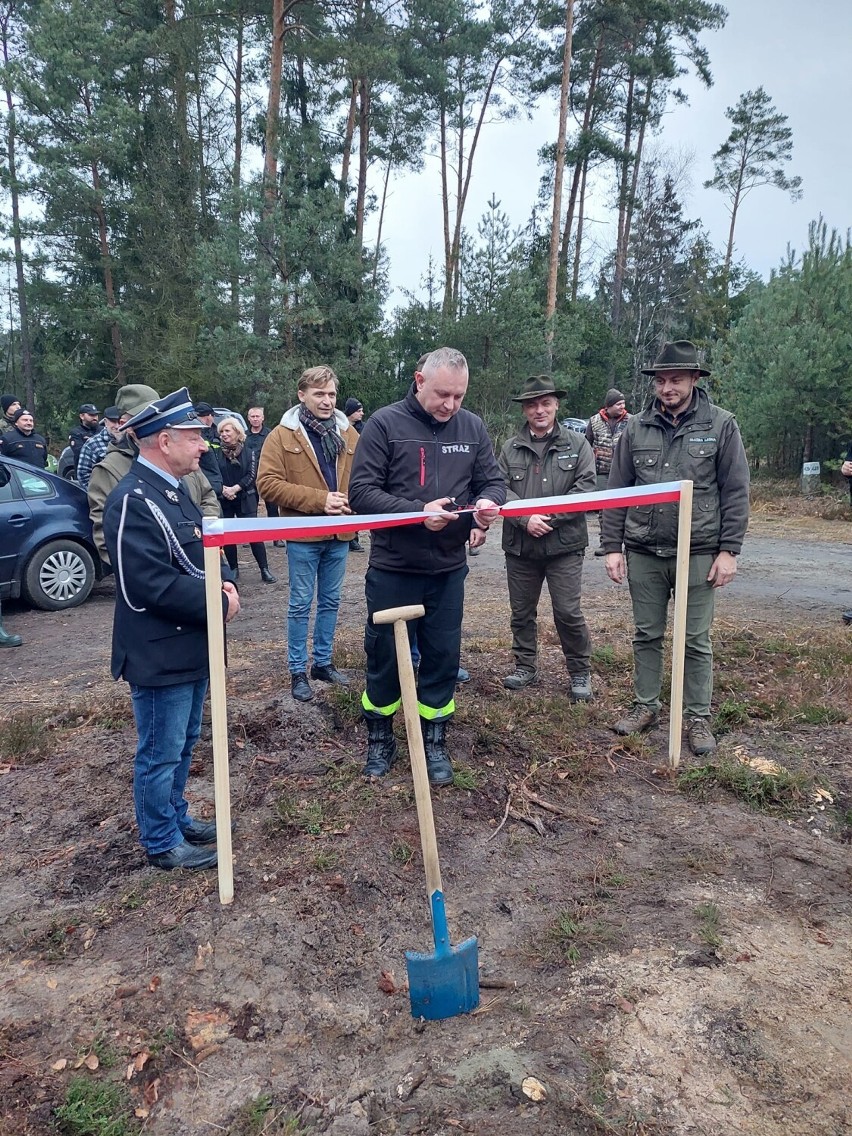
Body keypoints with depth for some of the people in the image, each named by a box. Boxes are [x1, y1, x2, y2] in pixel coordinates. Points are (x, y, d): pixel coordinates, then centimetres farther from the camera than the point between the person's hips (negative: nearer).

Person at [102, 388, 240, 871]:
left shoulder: (174, 491, 10)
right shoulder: (132, 500, -21)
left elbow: (199, 554, 19)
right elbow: (151, 584, -27)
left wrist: (225, 582, -2)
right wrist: (218, 604, -18)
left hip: (190, 646, 10)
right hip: (159, 654, -10)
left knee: (184, 742, 22)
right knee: (161, 753, 6)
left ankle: (177, 817, 40)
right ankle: (163, 843, 23)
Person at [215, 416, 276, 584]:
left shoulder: (248, 453, 3)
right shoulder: (217, 453, 5)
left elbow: (252, 474, -5)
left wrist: (235, 488, -16)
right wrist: (223, 489, -18)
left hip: (245, 499, -1)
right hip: (223, 501, 2)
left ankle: (265, 570, -2)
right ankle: (234, 569, 16)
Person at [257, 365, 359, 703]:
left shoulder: (348, 433, 6)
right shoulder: (283, 435, -7)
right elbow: (268, 483, -14)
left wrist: (350, 502, -13)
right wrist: (318, 499, -20)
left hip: (340, 535, 4)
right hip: (303, 536, -4)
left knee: (330, 601, 15)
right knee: (301, 604, 5)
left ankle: (323, 662, 29)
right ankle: (298, 671, 17)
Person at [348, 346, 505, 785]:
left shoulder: (472, 427, 3)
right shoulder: (385, 423, -9)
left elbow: (493, 480, 8)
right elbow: (361, 491, -13)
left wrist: (487, 502, -17)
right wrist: (419, 512, -24)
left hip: (448, 569, 3)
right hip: (392, 568, -3)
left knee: (442, 658, 11)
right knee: (385, 656, 10)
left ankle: (434, 742, 29)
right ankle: (380, 739, 31)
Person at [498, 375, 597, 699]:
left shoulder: (577, 444, 1)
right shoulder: (511, 448, 7)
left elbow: (585, 489, -7)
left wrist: (549, 516, -14)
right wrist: (525, 519, -15)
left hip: (564, 545, -3)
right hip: (520, 545, 3)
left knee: (568, 613, -2)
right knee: (522, 611, 13)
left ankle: (581, 672, 16)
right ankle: (525, 666, 30)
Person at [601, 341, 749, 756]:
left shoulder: (721, 425, -2)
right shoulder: (637, 428, 3)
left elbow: (736, 492, -2)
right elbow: (616, 491, 5)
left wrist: (729, 550, -7)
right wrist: (612, 547, 0)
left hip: (698, 553, -2)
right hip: (643, 551, 2)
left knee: (696, 641, 6)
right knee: (647, 635, 12)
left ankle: (697, 718, 19)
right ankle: (646, 706, 27)